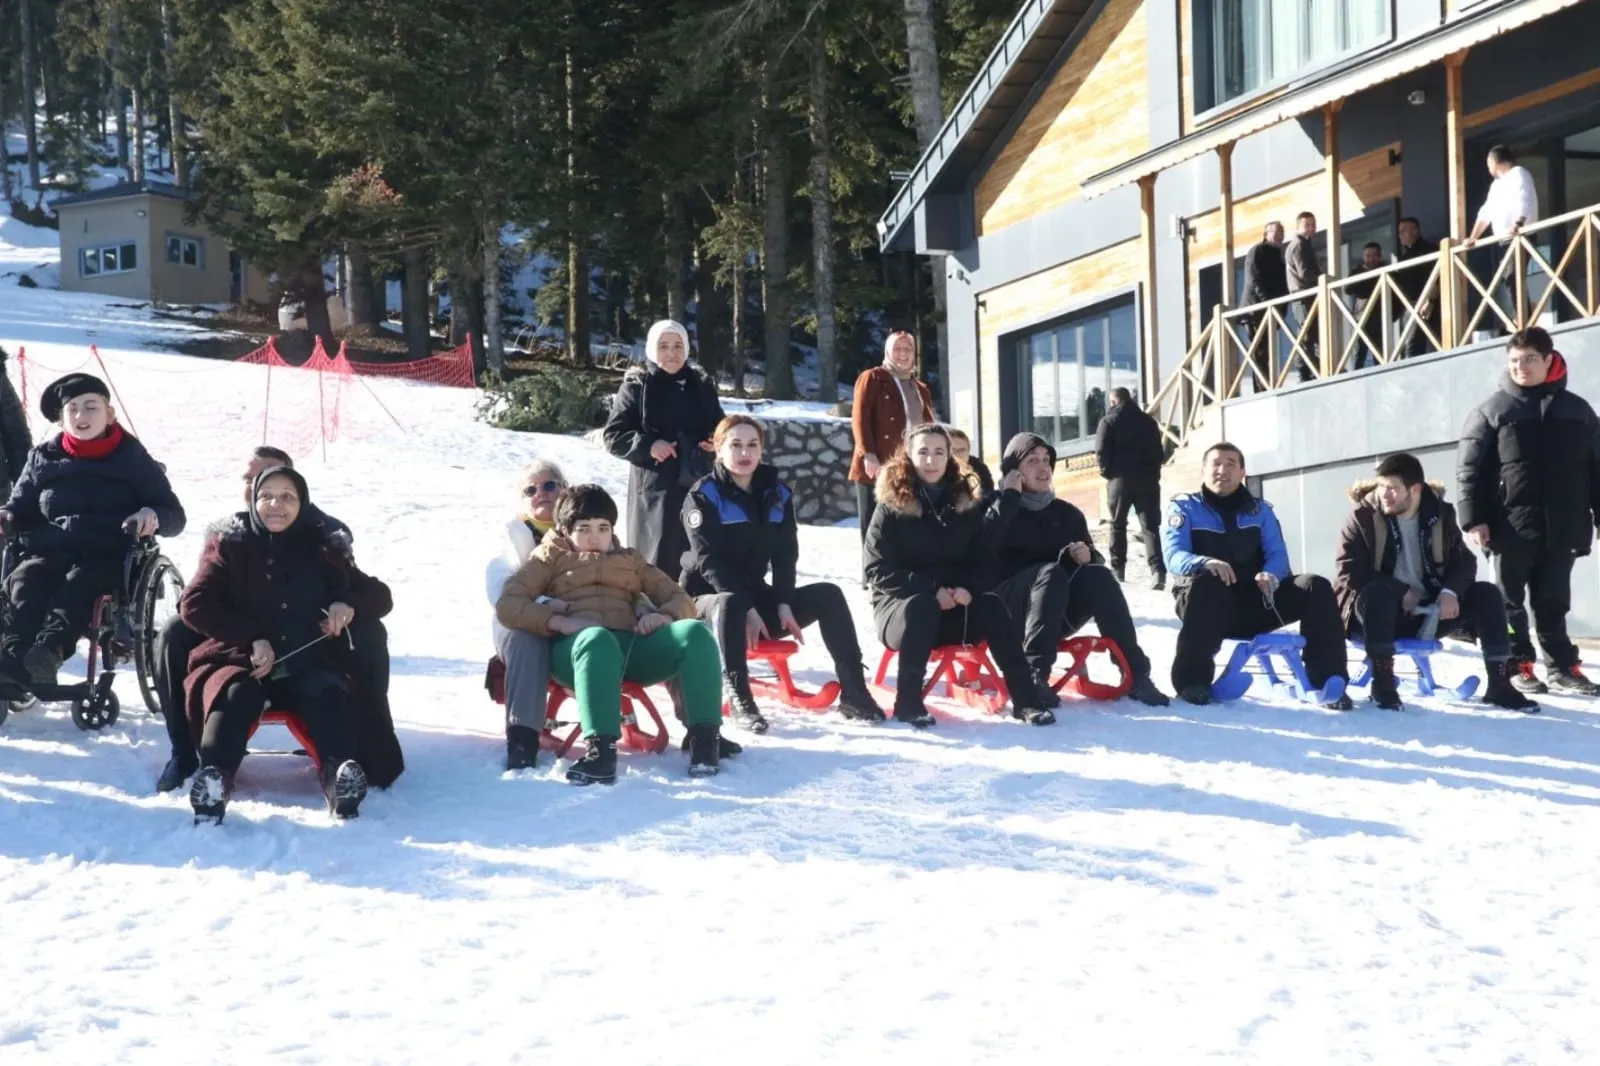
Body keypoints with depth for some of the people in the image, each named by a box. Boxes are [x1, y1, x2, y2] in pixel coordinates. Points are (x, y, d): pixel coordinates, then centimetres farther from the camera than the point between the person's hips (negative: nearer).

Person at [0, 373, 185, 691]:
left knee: (78, 582, -36)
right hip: (49, 549, 3)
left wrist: (153, 516, -15)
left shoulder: (132, 458, 11)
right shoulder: (43, 459, 18)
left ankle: (49, 650, -59)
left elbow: (174, 515, 10)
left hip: (108, 554, -3)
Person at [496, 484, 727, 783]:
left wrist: (663, 615, -1)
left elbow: (681, 600, 26)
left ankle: (705, 741, -35)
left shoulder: (631, 560, 35)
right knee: (597, 640, -43)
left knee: (694, 632, -28)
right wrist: (559, 622, -10)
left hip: (631, 645, 3)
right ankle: (601, 751, -56)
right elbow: (508, 606, 9)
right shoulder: (551, 558, 26)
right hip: (574, 645, -3)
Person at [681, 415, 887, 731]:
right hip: (707, 597, -6)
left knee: (828, 595, -10)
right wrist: (747, 610, -26)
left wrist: (783, 604, -14)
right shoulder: (704, 495, -10)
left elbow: (785, 555, 3)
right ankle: (739, 697, -36)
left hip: (757, 595, 6)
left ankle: (853, 693, -12)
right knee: (729, 605, -40)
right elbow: (710, 561, -18)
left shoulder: (776, 494, 7)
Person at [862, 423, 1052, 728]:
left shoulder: (966, 502, 8)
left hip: (956, 608, 3)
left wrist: (967, 588, -16)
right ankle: (908, 702, -34)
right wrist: (932, 590, -21)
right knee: (921, 606, -37)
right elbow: (878, 571, -10)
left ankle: (1025, 698, -29)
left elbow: (983, 560, 7)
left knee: (991, 605, -27)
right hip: (900, 604, -3)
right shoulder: (892, 506, -3)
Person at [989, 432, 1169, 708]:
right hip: (1010, 611, -4)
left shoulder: (1067, 513, 16)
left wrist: (1087, 556, -9)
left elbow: (1096, 560, 15)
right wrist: (1010, 496, -14)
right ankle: (1035, 675, -45)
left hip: (1059, 613, 4)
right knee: (1051, 572, -33)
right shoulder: (999, 509, 3)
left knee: (1097, 575, -25)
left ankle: (1136, 674, -31)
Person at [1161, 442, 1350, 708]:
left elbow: (1277, 554, 3)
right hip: (1209, 605, -4)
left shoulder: (1260, 509, 15)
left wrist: (1271, 576, -23)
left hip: (1255, 602, 4)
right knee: (1206, 584, -39)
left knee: (1317, 588, -17)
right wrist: (1205, 563, -35)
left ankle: (1328, 682, -19)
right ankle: (1193, 681, -39)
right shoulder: (1184, 507, 5)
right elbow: (1174, 556, -11)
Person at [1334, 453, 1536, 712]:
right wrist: (1401, 592, -21)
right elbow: (1349, 573, -17)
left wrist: (1450, 591, -20)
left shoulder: (1440, 513, 1)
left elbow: (1464, 560, 3)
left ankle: (1499, 683, -12)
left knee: (1487, 595, -11)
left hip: (1428, 611, 4)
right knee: (1378, 592, -38)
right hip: (1380, 610, -4)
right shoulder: (1363, 517, -11)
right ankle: (1382, 681, -32)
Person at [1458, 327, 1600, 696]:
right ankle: (1517, 666, 13)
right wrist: (1474, 520, -11)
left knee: (1554, 603, 10)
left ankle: (1561, 668, 15)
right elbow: (1469, 469, -3)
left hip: (1561, 528, 2)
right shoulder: (1492, 411, 0)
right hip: (1512, 527, -2)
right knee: (1511, 602, 5)